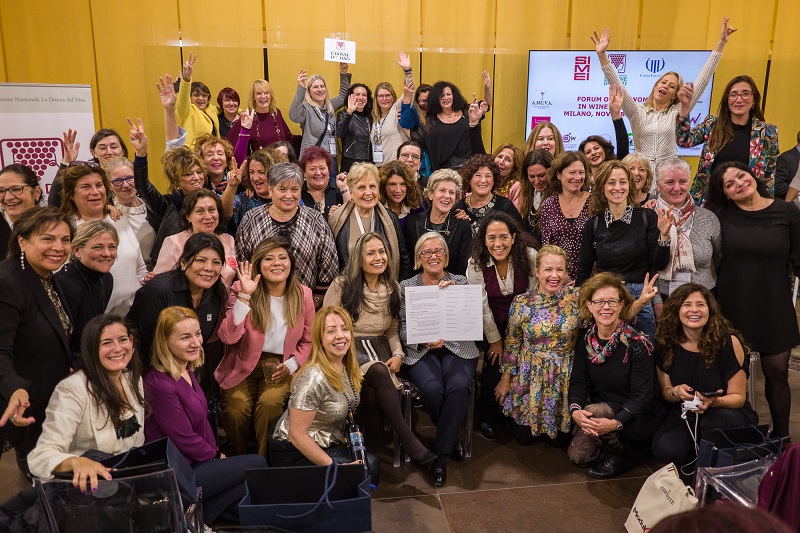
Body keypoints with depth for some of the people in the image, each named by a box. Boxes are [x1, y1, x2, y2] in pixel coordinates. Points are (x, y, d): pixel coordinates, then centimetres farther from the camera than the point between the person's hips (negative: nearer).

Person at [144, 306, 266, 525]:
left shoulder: (188, 371, 4)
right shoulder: (162, 385, -25)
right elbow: (185, 440, -19)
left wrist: (216, 453, 3)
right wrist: (217, 457, -5)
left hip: (196, 462, 8)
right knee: (257, 465, -7)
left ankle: (196, 511, 6)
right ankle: (198, 514, 1)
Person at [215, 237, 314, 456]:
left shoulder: (303, 295, 3)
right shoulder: (241, 290, -4)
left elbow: (308, 341, 12)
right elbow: (228, 337, -17)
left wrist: (290, 365, -6)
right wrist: (245, 295, -22)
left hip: (281, 367, 1)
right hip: (244, 365, -1)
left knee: (270, 402, -29)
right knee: (236, 406, -27)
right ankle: (240, 461, 3)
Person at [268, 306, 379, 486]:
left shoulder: (349, 368, -2)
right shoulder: (313, 379, -27)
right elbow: (296, 434, -25)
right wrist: (333, 465, -23)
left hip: (330, 443, 8)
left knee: (371, 463, -9)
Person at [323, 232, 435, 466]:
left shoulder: (393, 288, 11)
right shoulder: (341, 285, -3)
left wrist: (398, 355, -3)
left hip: (379, 350, 3)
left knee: (373, 391, -32)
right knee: (378, 371, -36)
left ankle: (370, 449, -14)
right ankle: (408, 440, -27)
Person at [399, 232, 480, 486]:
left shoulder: (460, 282, 13)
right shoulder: (407, 286, 11)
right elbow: (404, 329, 5)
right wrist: (425, 339, -15)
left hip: (457, 348, 1)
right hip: (421, 351, 0)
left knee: (459, 387, -30)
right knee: (432, 388, -30)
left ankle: (441, 455, -14)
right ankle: (451, 439, 0)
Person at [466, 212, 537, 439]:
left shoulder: (529, 257, -20)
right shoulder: (476, 264, -20)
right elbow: (482, 307, -13)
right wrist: (495, 340, -7)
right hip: (492, 324, -1)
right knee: (494, 365, -6)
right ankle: (487, 416, 20)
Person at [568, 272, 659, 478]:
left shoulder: (638, 344, -18)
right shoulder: (585, 342, -3)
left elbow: (643, 395, -19)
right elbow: (578, 382, -5)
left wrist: (616, 422, -33)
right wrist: (575, 410, -27)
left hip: (636, 418, -5)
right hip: (600, 413, 5)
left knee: (594, 411, -30)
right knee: (577, 455, -10)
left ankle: (620, 456, -2)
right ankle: (616, 441, 18)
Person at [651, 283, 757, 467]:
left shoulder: (729, 342, -13)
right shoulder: (665, 344, -6)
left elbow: (738, 397, -8)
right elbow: (665, 390, 5)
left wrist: (714, 402, -31)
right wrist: (676, 392, -20)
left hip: (727, 412, -1)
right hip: (683, 415, 2)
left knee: (717, 421, -38)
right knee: (665, 449, -28)